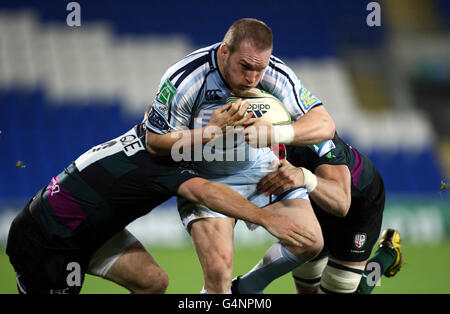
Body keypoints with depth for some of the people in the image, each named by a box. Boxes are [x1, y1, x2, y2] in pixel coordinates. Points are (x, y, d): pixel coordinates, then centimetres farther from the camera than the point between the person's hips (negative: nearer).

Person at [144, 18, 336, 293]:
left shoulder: (277, 75, -17)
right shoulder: (184, 79, -25)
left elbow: (325, 125, -18)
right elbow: (155, 141, -18)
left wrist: (278, 133, -37)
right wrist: (212, 132, -31)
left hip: (261, 167, 4)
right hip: (205, 177, -4)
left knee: (310, 243, -9)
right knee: (219, 272, -21)